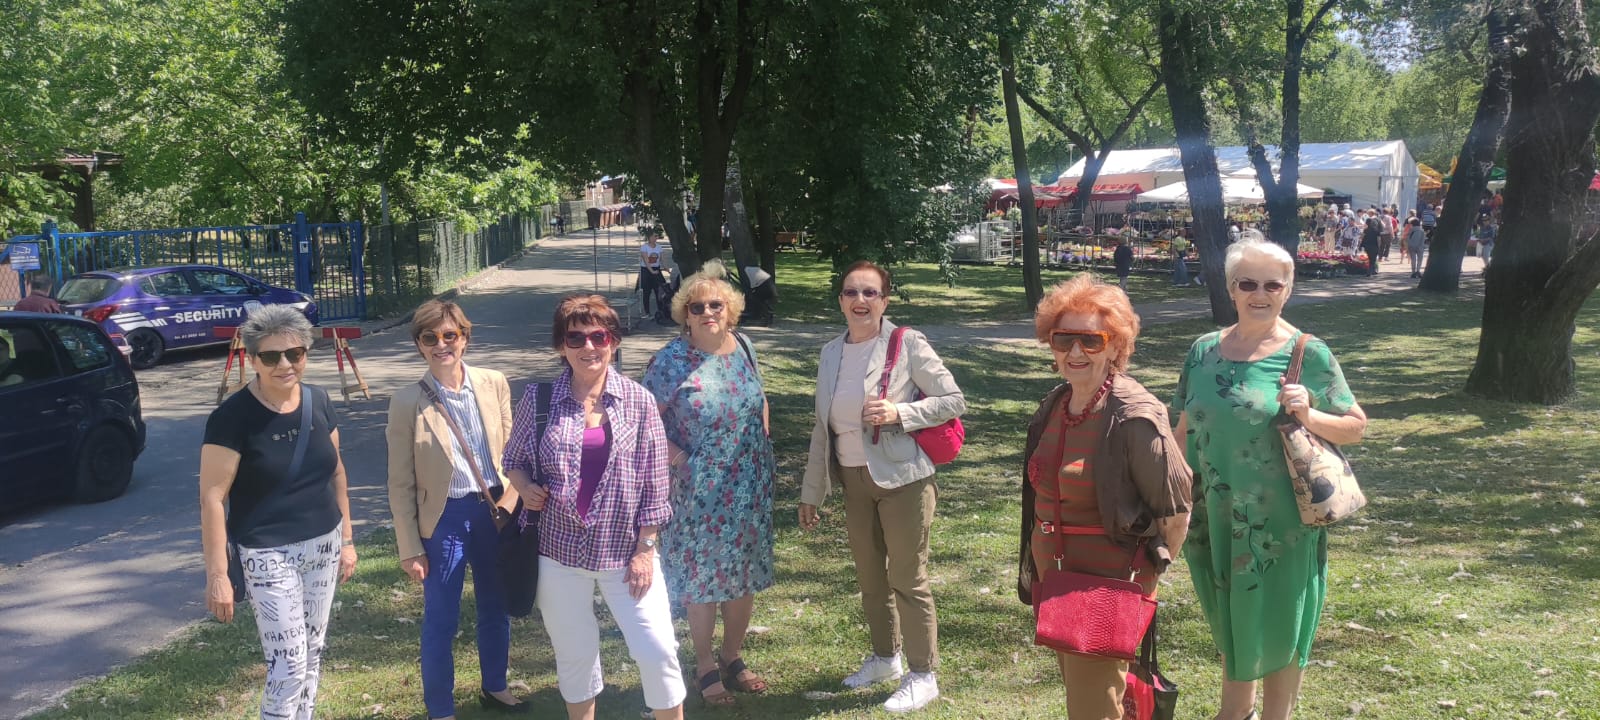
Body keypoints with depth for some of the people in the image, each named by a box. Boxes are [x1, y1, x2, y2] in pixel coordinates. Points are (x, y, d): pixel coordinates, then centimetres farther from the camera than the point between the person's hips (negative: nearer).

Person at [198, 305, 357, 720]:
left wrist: (346, 538, 12)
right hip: (269, 554, -6)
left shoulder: (318, 402, 0)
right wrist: (217, 575, -18)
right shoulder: (233, 416, -17)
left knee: (313, 654, 16)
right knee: (288, 666, -5)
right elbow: (212, 497, -16)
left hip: (322, 546, 6)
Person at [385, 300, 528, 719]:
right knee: (441, 620, 8)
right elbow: (401, 485, -7)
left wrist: (509, 500, -8)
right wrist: (410, 550, -7)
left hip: (494, 512, 4)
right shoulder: (407, 402, -12)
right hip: (443, 519, -3)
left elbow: (511, 450, 7)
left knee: (496, 607, 20)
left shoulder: (494, 385, -3)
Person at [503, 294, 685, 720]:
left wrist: (645, 549, -5)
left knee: (657, 651, -2)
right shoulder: (539, 400, -3)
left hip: (624, 551, -1)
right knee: (574, 654, 15)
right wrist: (525, 487, -12)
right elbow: (514, 460, 10)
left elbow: (654, 482, -3)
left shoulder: (639, 401, -5)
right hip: (560, 550, 1)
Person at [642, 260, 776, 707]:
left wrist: (763, 451, 10)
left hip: (749, 489, 5)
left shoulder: (743, 348, 3)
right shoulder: (672, 361, -11)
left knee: (745, 577, 12)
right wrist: (678, 457, -15)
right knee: (702, 579, 5)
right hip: (698, 493, -4)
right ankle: (706, 668, 21)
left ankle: (733, 657, 30)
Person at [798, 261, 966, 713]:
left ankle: (923, 675, 14)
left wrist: (899, 413, -22)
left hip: (902, 478, -6)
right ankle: (885, 657, 35)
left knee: (907, 580, 1)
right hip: (855, 482, 6)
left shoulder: (908, 345, -10)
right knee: (870, 579, 17)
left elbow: (954, 401, -9)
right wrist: (811, 491, 12)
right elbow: (823, 427, 11)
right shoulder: (831, 353, 6)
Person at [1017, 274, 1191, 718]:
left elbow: (1175, 514, -13)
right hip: (1052, 578, 7)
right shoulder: (1053, 407, 4)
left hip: (1106, 585, -7)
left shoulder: (1135, 418, -18)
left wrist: (1141, 584, -9)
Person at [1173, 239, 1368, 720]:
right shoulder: (1204, 351, 3)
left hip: (1279, 521, -4)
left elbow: (1355, 427, -4)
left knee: (1278, 625, 8)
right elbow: (1185, 430, 11)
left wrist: (1308, 416, -22)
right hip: (1214, 518, 4)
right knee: (1229, 620, 19)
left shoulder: (1308, 354, -7)